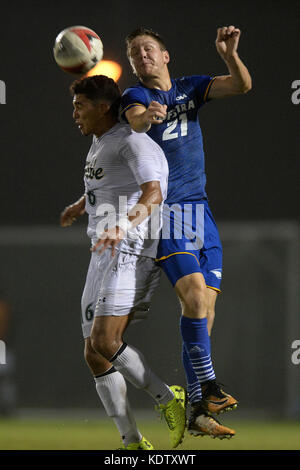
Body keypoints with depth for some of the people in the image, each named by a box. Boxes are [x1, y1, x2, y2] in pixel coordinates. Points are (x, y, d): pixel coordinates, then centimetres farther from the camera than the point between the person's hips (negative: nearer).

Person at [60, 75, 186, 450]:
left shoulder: (133, 143, -11)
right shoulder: (98, 145, 19)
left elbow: (153, 193, -28)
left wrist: (124, 225, -44)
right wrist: (79, 207, 56)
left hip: (132, 252, -10)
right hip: (103, 255, 10)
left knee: (105, 342, -23)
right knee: (94, 355, 2)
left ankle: (170, 400, -8)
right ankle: (132, 442, 4)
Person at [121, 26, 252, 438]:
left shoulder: (190, 88, 12)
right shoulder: (136, 96, -1)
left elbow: (242, 85, -1)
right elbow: (135, 121, -24)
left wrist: (230, 55, -21)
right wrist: (149, 115, -48)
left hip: (200, 210, 5)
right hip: (162, 210, -5)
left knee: (204, 310, 2)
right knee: (195, 294, -22)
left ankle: (198, 412, 4)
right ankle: (208, 386, -17)